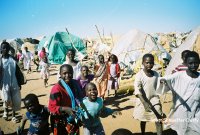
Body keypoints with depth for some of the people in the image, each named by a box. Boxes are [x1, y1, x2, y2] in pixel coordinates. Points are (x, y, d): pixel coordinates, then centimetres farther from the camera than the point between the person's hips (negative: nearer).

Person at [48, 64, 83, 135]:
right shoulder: (56, 89, -26)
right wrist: (65, 109, -36)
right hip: (61, 122, -6)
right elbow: (52, 107, -24)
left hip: (74, 119, 6)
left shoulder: (76, 84, -5)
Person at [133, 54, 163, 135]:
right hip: (143, 101, -2)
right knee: (143, 120, 16)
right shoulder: (139, 75, -14)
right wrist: (145, 103, -29)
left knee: (159, 120, -3)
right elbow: (137, 90, -20)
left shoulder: (156, 74, -1)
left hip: (154, 99, 2)